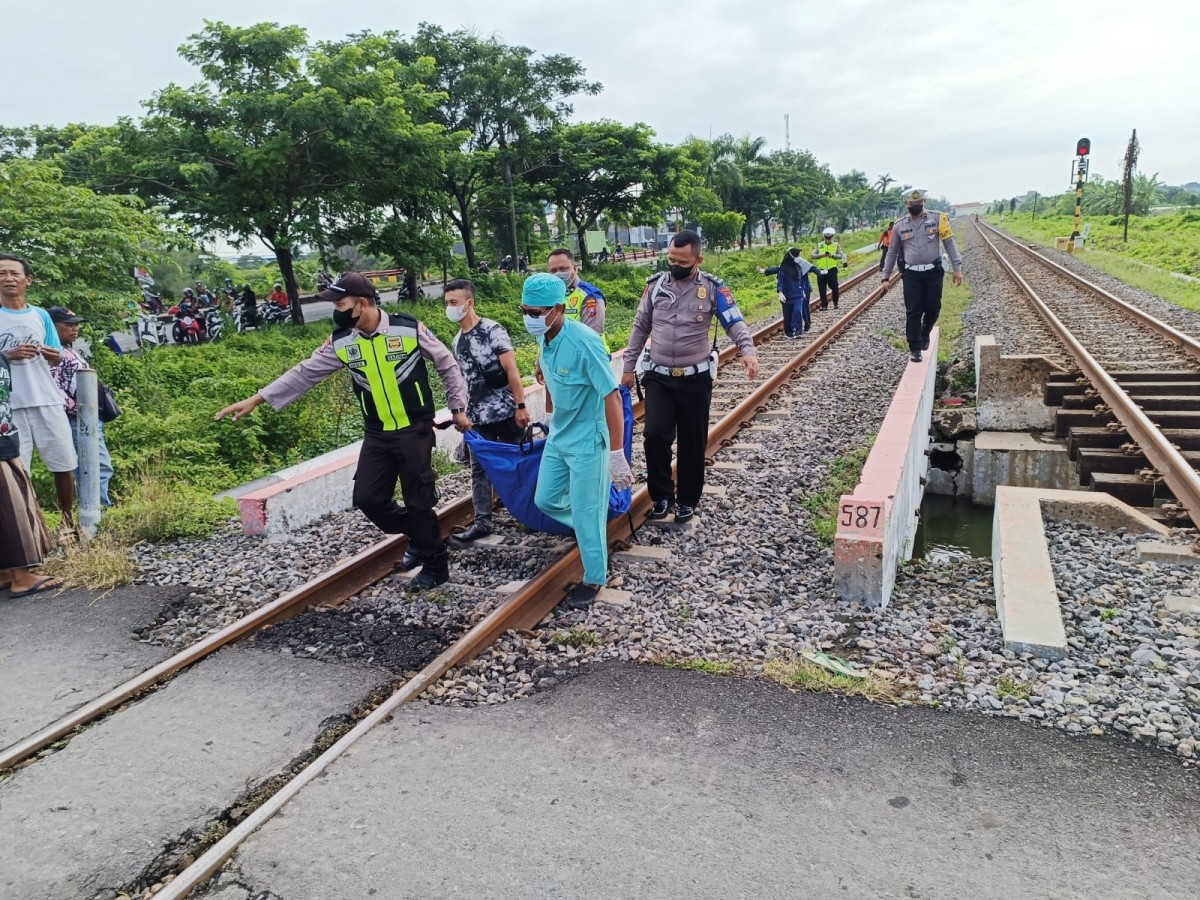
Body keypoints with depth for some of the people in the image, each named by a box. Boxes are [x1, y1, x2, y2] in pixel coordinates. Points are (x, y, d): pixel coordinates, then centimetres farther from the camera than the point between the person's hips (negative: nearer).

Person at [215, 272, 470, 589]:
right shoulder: (341, 341, -1)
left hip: (414, 430, -5)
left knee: (418, 501, -1)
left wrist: (458, 409, 2)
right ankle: (418, 537, 27)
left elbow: (447, 365, -1)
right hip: (377, 434, 5)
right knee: (367, 497, 3)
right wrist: (257, 398, 1)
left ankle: (436, 564, 18)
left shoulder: (409, 328, -12)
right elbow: (305, 373, 4)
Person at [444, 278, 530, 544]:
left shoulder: (492, 330, -10)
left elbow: (512, 370, -13)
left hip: (505, 411, -6)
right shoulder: (457, 341, 10)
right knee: (479, 469, 6)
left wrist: (520, 406, -17)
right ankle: (482, 521, 13)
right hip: (478, 416, 6)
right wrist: (465, 412, 17)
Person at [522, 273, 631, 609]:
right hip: (558, 437, 8)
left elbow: (612, 397, -24)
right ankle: (594, 529, 42)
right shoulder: (545, 337, -3)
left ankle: (595, 579, 23)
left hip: (588, 442, -8)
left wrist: (617, 454, -24)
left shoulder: (584, 342, -26)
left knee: (586, 515, 3)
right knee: (545, 500, 17)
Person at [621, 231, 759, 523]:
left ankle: (687, 500, 25)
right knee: (655, 435, -13)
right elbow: (640, 327, 10)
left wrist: (748, 350, -32)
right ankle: (662, 495, 8)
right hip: (659, 378, 1)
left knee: (693, 443, 7)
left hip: (696, 379, -1)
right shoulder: (655, 284, 3)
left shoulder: (713, 288, -5)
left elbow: (734, 323, -12)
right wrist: (629, 366, 9)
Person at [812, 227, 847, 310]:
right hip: (821, 269, 1)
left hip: (832, 269, -1)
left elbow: (840, 256, -7)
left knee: (834, 287, -3)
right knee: (822, 288, 2)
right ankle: (824, 305, 13)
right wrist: (821, 255, -22)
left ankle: (835, 303, 17)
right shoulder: (819, 245, 6)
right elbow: (813, 255, -4)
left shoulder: (836, 245, 4)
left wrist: (832, 255, -25)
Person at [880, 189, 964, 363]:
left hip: (933, 272, 0)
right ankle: (915, 349, 6)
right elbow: (892, 253, 13)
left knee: (933, 309, 2)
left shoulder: (937, 218, 0)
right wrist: (885, 277, 10)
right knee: (913, 313, -2)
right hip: (911, 275, 1)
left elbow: (950, 243, 0)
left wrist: (957, 267, -6)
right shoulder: (899, 226, 5)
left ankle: (925, 335, 31)